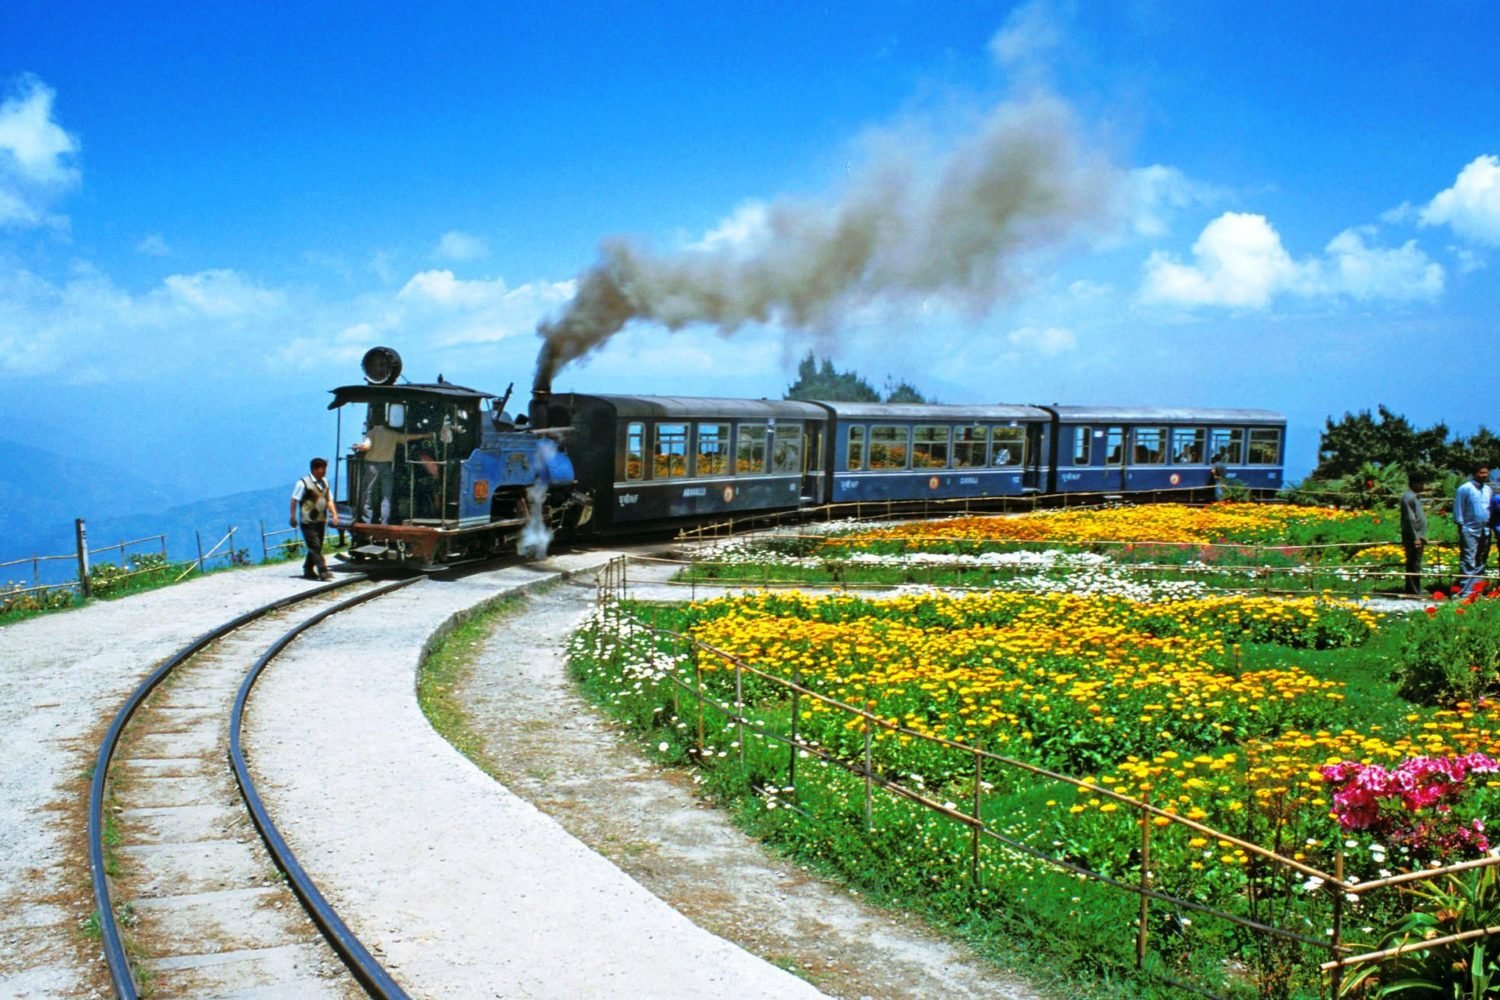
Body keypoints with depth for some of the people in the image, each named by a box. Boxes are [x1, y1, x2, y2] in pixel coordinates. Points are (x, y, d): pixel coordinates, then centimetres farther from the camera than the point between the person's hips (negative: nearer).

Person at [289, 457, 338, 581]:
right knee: (315, 547, -9)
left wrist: (334, 514, 1)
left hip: (321, 520, 7)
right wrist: (293, 517, -8)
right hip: (308, 521, -7)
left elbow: (329, 500, 14)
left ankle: (308, 570, 24)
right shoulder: (303, 483, -9)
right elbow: (294, 500, -7)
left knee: (316, 547, 12)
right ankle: (323, 572, -13)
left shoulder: (324, 482, 11)